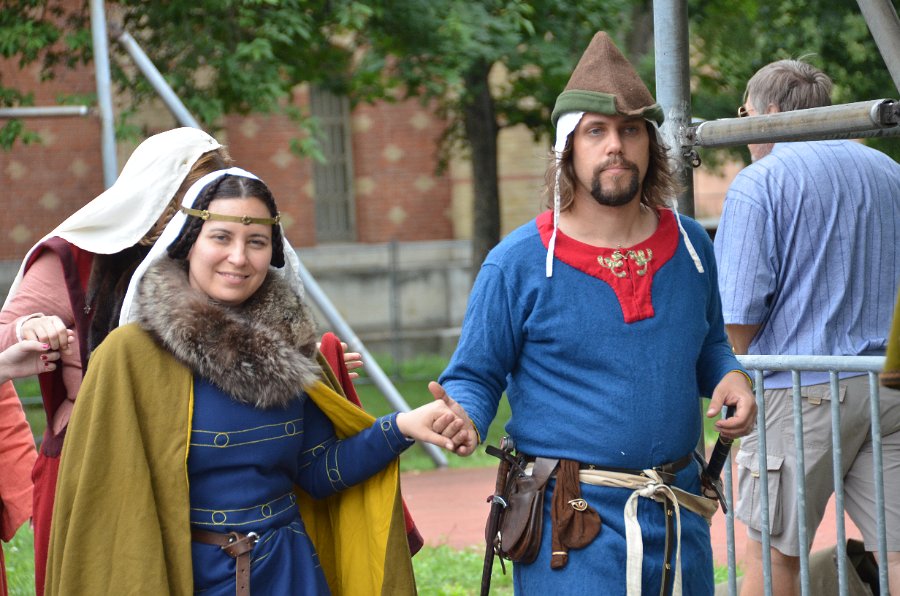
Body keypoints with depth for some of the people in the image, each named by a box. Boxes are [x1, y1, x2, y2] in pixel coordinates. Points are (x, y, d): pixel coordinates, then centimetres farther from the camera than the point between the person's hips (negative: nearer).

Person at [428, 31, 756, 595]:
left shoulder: (690, 245, 6)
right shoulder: (518, 263, -8)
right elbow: (475, 376, -2)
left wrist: (731, 377, 0)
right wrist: (465, 420, -24)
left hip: (679, 516, 5)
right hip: (572, 524, -4)